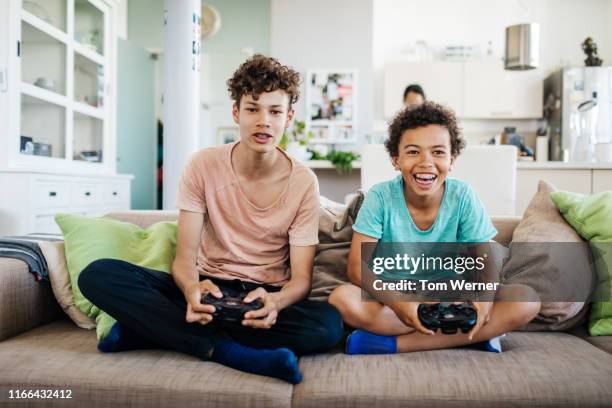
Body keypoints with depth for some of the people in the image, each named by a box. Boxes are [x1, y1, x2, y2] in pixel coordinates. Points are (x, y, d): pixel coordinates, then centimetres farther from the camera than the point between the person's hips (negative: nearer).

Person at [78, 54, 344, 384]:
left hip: (267, 296, 1)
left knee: (329, 324, -34)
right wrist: (192, 288, -34)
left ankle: (150, 325, -25)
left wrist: (275, 301, -34)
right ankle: (225, 351, -27)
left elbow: (301, 278, -10)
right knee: (98, 274, -20)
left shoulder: (303, 182, -8)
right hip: (209, 288, 0)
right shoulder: (203, 166, -6)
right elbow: (185, 257, -10)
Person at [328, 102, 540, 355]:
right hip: (392, 301, -1)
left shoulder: (463, 197, -6)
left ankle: (392, 343, -24)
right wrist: (397, 302, -35)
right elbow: (358, 266, -16)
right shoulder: (380, 197, -11)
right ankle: (473, 335, -23)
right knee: (342, 298, -32)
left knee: (526, 300, -21)